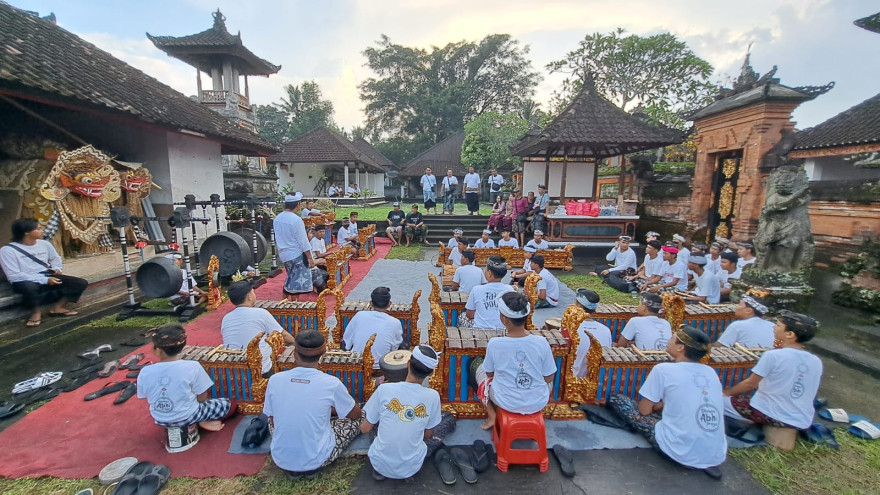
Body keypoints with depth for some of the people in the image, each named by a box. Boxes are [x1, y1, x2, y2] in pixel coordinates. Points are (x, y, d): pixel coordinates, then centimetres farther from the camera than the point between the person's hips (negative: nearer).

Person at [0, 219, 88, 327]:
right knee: (29, 287, -42)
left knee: (81, 283, -13)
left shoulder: (45, 244, 5)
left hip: (48, 277, 5)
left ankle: (58, 307, -2)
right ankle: (35, 311, -11)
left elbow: (55, 258, 24)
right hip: (26, 282, -5)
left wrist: (57, 269, 0)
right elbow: (14, 276, -17)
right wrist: (45, 280, -23)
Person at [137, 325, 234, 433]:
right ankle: (202, 422, -4)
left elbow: (147, 398, 1)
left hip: (160, 420, 4)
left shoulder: (144, 373, -14)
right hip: (187, 417, -4)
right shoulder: (192, 367, -24)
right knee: (230, 404, 13)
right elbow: (202, 398, -16)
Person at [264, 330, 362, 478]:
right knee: (359, 419, 15)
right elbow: (356, 414, 0)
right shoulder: (331, 383, -18)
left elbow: (273, 421, 6)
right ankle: (312, 468, 9)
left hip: (280, 461, 3)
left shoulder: (275, 380, -11)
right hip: (316, 461, -3)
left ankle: (292, 469, 15)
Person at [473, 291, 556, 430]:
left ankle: (491, 416, 17)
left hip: (507, 403, -2)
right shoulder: (541, 342, -20)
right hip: (538, 404, 2)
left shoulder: (494, 343, -23)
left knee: (479, 366, 23)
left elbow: (489, 373, -5)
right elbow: (549, 378, -8)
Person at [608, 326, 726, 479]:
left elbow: (644, 410, -3)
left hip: (682, 453, -6)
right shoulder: (711, 372, 4)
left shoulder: (663, 369, -12)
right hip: (718, 456, 6)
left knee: (616, 399, 3)